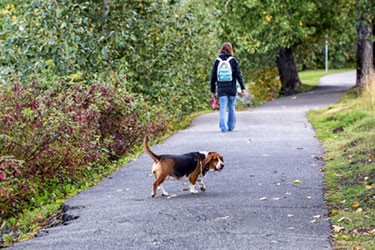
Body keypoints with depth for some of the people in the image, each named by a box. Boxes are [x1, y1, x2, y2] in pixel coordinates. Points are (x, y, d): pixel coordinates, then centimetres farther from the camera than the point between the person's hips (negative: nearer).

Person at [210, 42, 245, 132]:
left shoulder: (217, 61, 3)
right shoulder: (233, 60, -1)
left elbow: (213, 77, 4)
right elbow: (238, 75, -5)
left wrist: (213, 90, 11)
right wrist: (242, 87, -3)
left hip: (221, 89, 0)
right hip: (232, 88, 0)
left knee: (222, 108, -3)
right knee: (231, 107, 13)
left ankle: (223, 127, -16)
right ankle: (231, 126, 19)